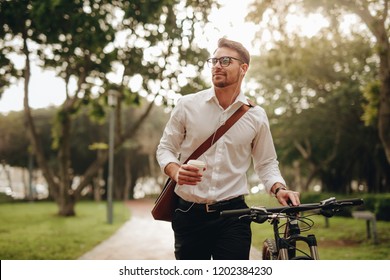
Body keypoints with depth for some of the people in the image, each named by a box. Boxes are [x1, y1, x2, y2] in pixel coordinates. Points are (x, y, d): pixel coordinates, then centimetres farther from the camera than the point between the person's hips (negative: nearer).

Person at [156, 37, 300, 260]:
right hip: (189, 214, 1)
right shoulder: (187, 105, 0)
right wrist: (175, 171, -15)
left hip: (233, 215, 0)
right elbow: (165, 147, 6)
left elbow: (266, 163, 11)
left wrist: (279, 189, -8)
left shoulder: (256, 116, 3)